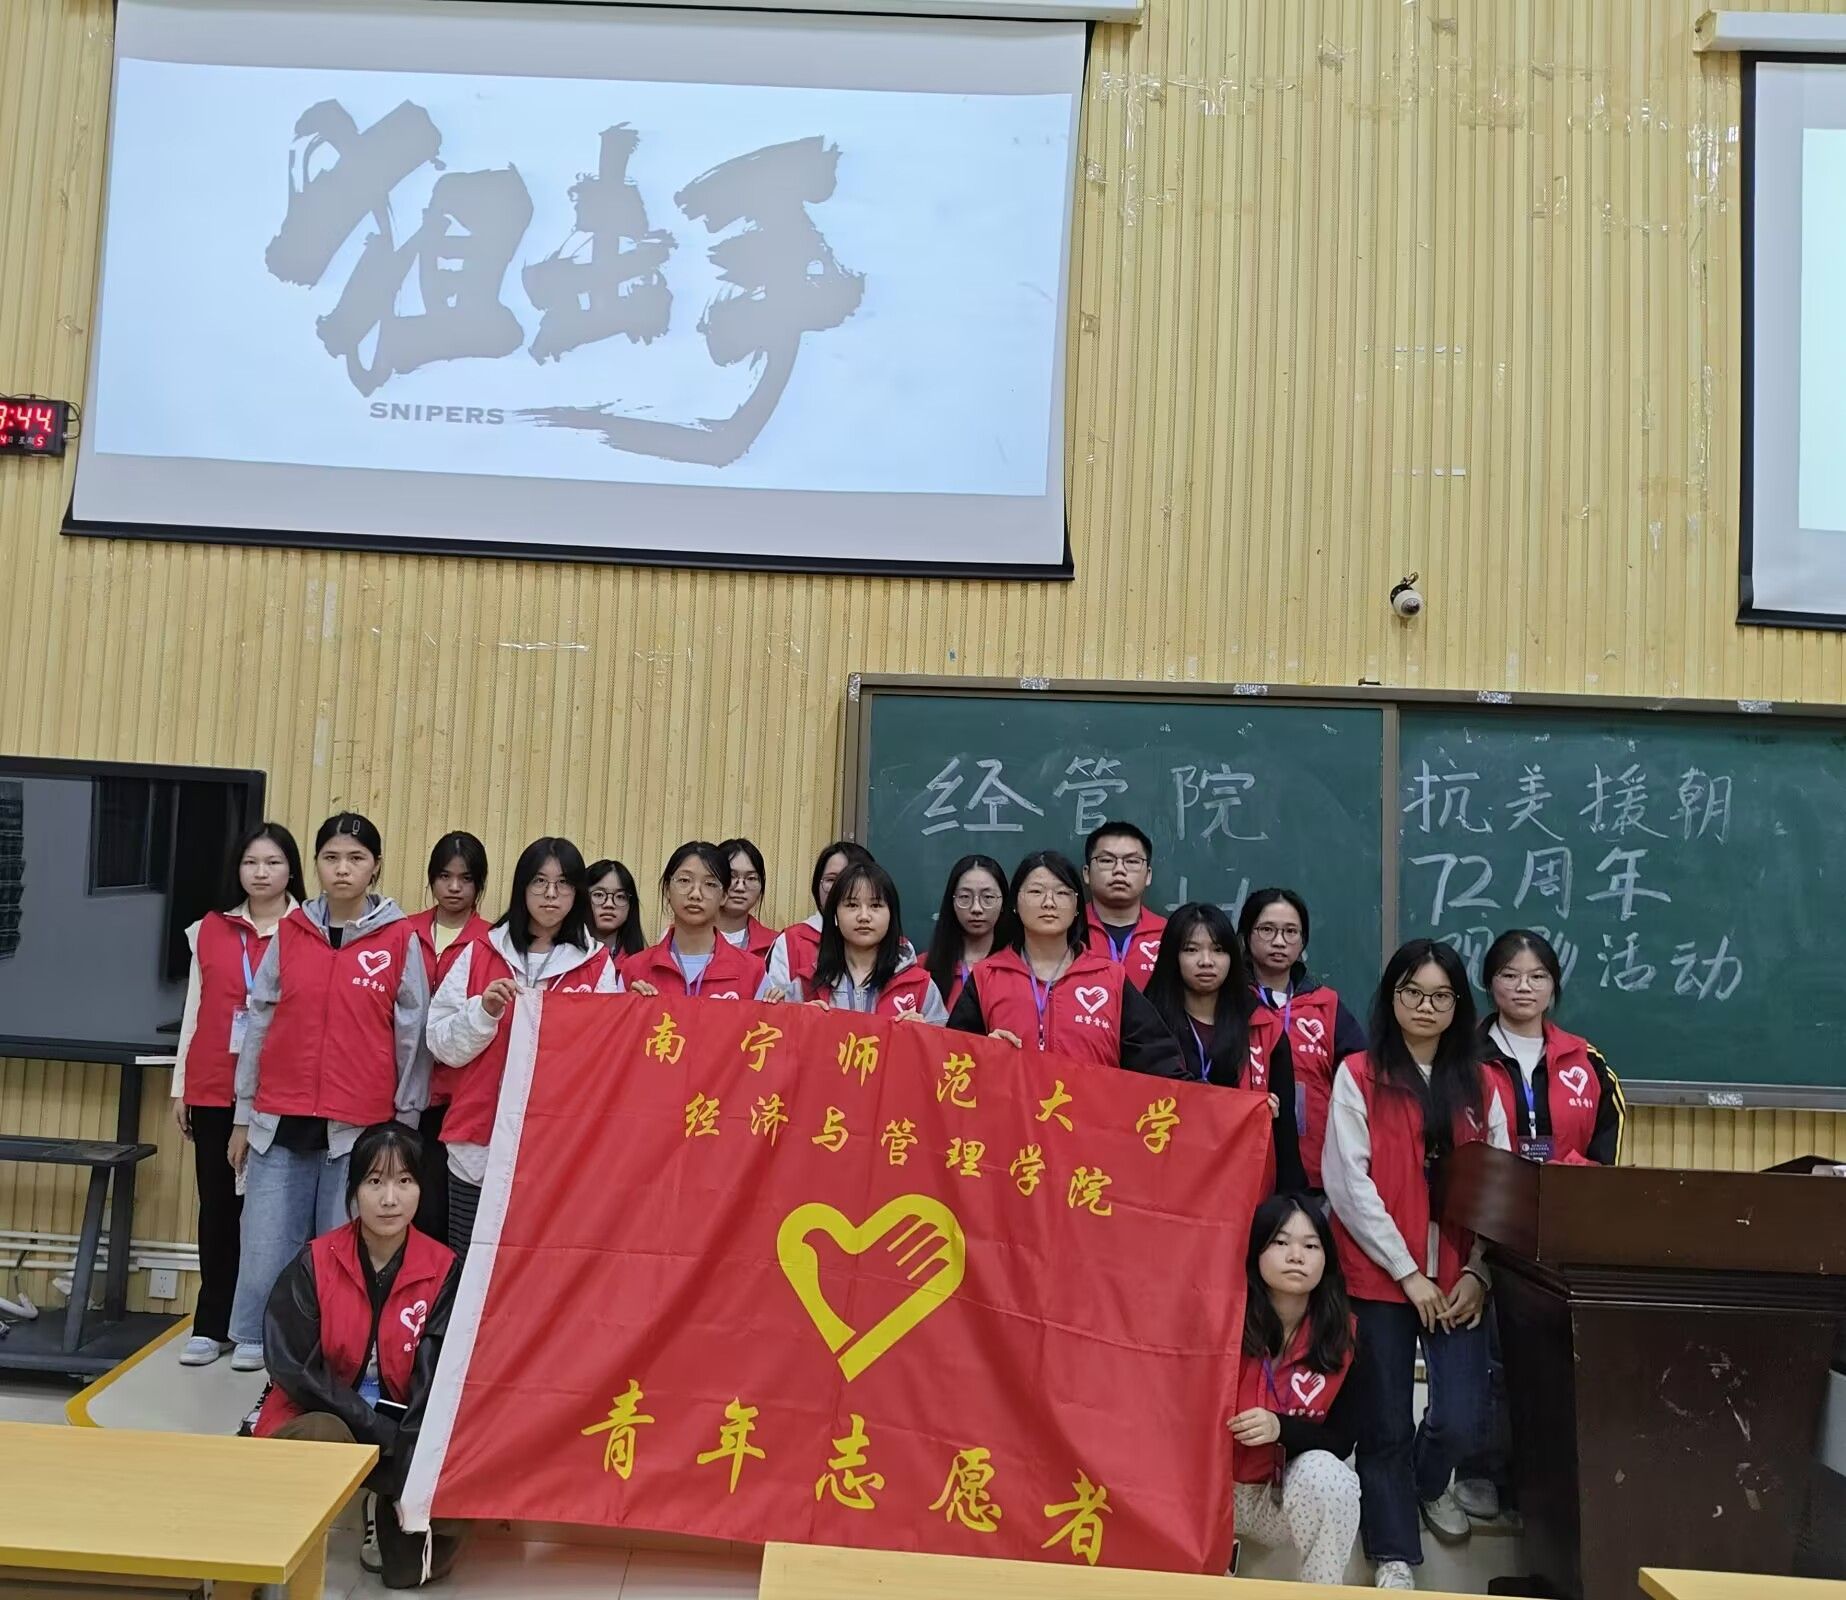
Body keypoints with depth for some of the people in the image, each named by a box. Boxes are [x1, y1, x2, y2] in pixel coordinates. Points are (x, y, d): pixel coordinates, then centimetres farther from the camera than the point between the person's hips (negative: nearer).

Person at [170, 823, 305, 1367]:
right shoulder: (210, 930, 10)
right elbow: (194, 1011, 15)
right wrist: (180, 1087, 14)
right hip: (213, 1090, 3)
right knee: (218, 1204, 9)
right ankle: (212, 1325, 18)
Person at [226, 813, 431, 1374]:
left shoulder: (400, 940, 0)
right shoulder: (290, 932, 8)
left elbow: (412, 1035, 3)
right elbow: (259, 1022, 11)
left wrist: (406, 1123, 2)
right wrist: (244, 1113, 11)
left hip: (361, 1126, -2)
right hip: (281, 1120, 2)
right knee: (266, 1244, 4)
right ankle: (255, 1345, 19)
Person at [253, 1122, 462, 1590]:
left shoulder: (443, 1271, -7)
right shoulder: (315, 1262, -8)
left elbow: (435, 1381, -13)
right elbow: (292, 1367, -13)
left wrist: (413, 1473, -27)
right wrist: (378, 1429, -21)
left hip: (404, 1434, 2)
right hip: (313, 1424, -1)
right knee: (327, 1438, -35)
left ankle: (385, 1507, 8)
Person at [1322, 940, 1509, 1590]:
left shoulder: (1480, 1084, 9)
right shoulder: (1358, 1075, -2)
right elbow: (1348, 1184, -8)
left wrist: (1477, 1274, -6)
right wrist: (1407, 1271, -10)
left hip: (1458, 1279, 3)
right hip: (1379, 1276, -2)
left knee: (1463, 1420, -3)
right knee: (1386, 1422, 5)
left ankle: (1429, 1483, 33)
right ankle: (1394, 1554, 26)